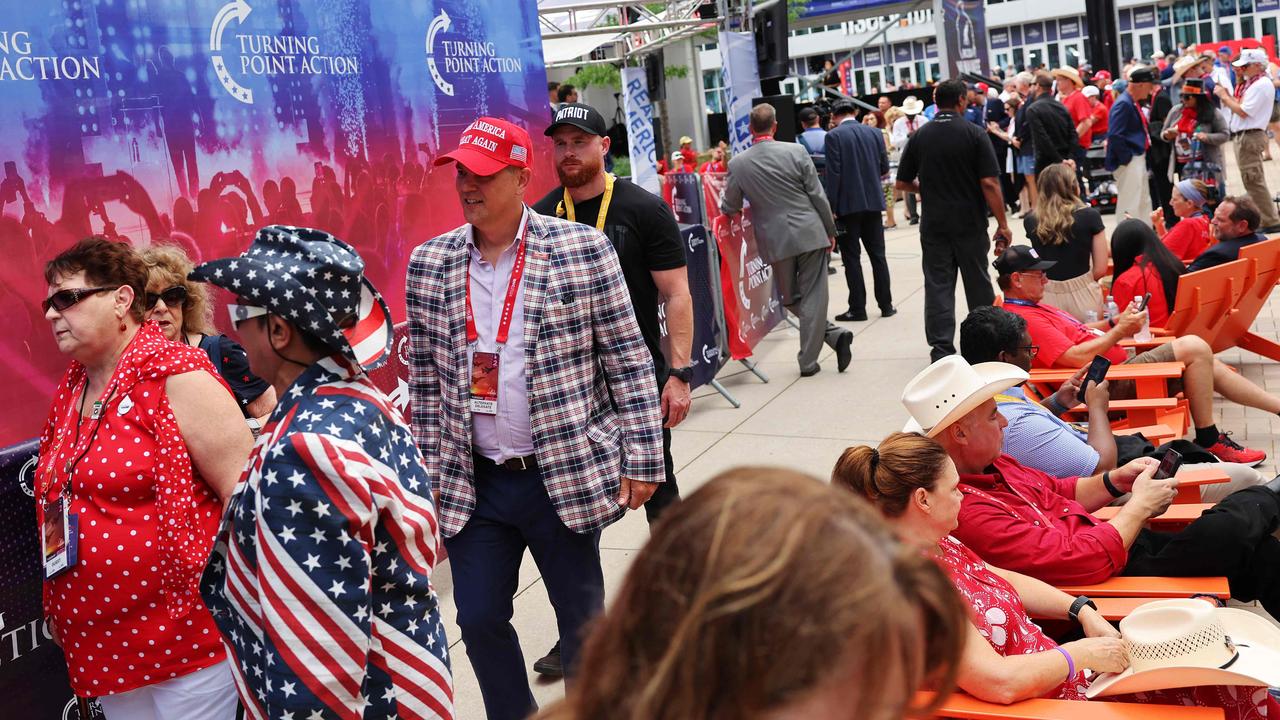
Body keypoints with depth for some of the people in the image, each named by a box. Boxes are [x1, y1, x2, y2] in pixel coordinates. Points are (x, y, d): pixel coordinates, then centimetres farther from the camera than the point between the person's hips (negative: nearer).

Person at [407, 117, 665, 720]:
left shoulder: (584, 250, -8)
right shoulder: (428, 265, 2)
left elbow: (629, 360, -5)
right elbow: (424, 380, 8)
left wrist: (642, 460, -6)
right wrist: (430, 473, 8)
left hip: (567, 477, -3)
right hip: (472, 483, 3)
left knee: (582, 618, 12)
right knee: (478, 620, 11)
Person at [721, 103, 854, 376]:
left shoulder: (737, 163, -4)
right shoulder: (795, 151, -7)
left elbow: (730, 208, 6)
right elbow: (817, 195, -3)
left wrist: (722, 202, 30)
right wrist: (830, 230, 8)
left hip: (776, 241, 1)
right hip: (810, 234, 0)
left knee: (791, 300, 16)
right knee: (812, 298, 5)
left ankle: (835, 335, 9)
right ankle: (808, 361, 3)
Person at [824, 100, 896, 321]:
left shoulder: (834, 136, -9)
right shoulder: (875, 133, 5)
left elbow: (833, 173, -14)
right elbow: (884, 167, 8)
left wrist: (831, 207, -11)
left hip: (847, 204, -4)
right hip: (873, 202, 5)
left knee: (851, 257, 1)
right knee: (877, 255, 12)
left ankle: (858, 308, 2)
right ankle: (886, 305, 15)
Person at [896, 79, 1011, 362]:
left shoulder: (920, 136, 1)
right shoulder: (974, 134, -7)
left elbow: (903, 183, 6)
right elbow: (989, 183, -13)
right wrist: (1003, 224, -7)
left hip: (934, 224, 1)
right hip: (971, 223, -1)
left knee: (938, 286, 3)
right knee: (978, 285, 12)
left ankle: (941, 348, -2)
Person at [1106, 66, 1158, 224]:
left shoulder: (1133, 103, 12)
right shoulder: (1123, 104, -18)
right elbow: (1115, 136, -26)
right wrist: (1126, 159, -19)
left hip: (1138, 160, 10)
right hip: (1128, 163, -10)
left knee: (1144, 203, 18)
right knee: (1129, 205, -6)